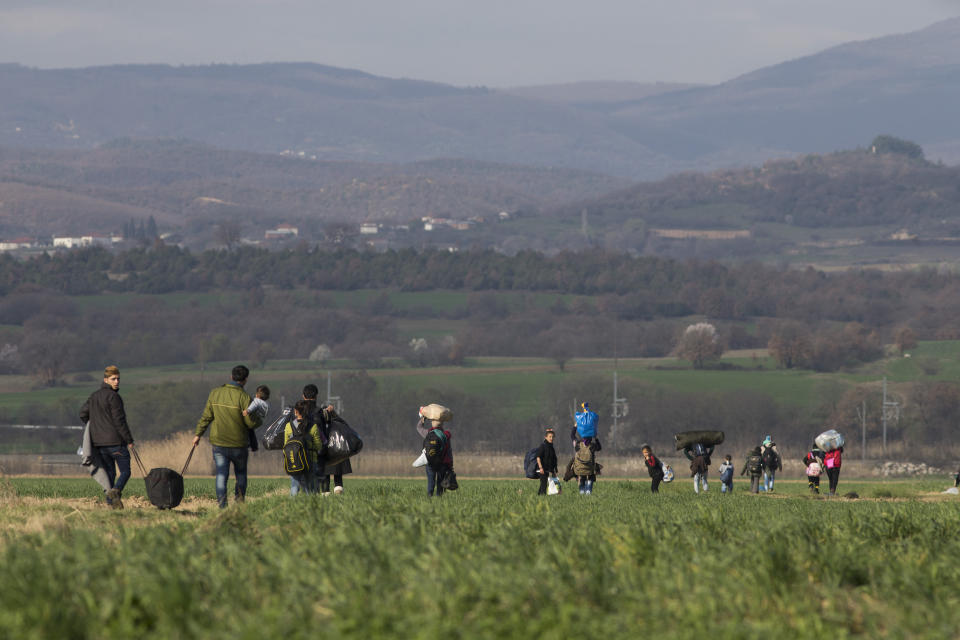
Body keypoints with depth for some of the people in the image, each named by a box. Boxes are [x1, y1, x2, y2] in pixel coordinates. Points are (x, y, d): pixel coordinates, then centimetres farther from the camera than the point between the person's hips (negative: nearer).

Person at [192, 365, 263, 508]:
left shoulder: (215, 393, 0)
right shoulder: (244, 397, -13)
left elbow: (206, 416, 5)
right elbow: (251, 422, -12)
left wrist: (198, 434, 15)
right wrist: (259, 421, 10)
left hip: (218, 443, 2)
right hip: (238, 444, -2)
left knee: (221, 474, 4)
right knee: (241, 474, 15)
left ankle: (221, 504, -6)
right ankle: (239, 502, 14)